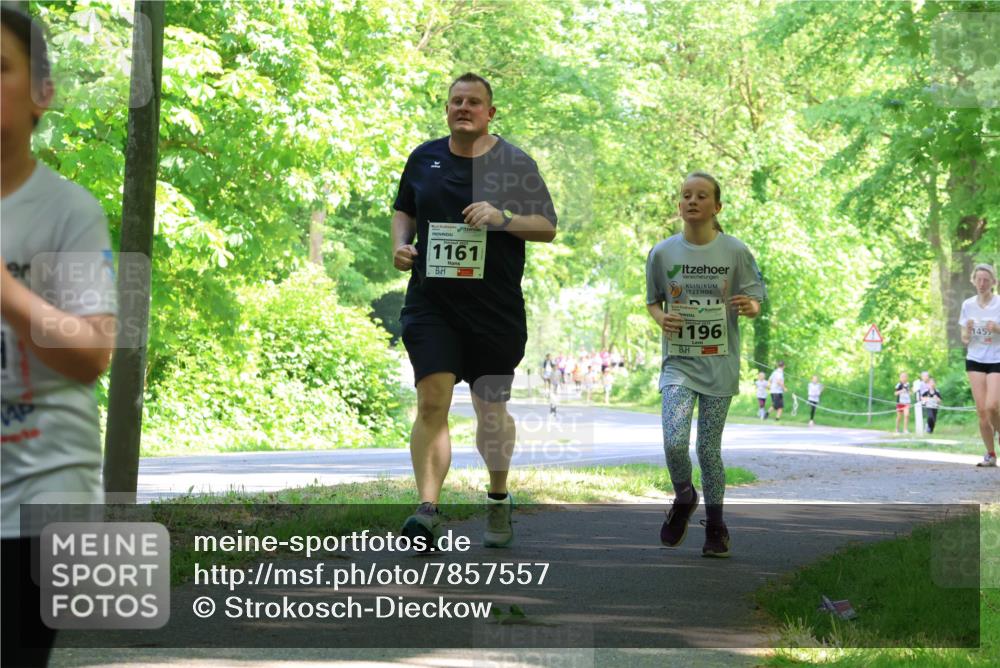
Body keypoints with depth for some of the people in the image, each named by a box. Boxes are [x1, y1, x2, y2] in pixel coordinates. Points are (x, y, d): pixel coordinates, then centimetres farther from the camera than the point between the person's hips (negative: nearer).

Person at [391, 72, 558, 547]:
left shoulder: (514, 164, 1)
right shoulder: (424, 158, 9)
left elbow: (548, 228, 0)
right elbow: (404, 210, 23)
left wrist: (502, 217, -16)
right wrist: (401, 244, 3)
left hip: (496, 308, -1)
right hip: (430, 304, 1)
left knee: (491, 410, 10)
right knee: (432, 403, -14)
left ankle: (498, 497, 33)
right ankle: (428, 510, -19)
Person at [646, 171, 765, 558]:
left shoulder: (735, 252, -3)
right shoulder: (663, 253, 0)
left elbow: (756, 301, 2)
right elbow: (652, 301, 12)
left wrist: (749, 307, -21)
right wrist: (661, 318, -9)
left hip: (719, 365, 0)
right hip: (678, 363, 1)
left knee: (709, 448, 4)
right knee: (674, 442, -17)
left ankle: (715, 525, 22)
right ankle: (684, 498, 14)